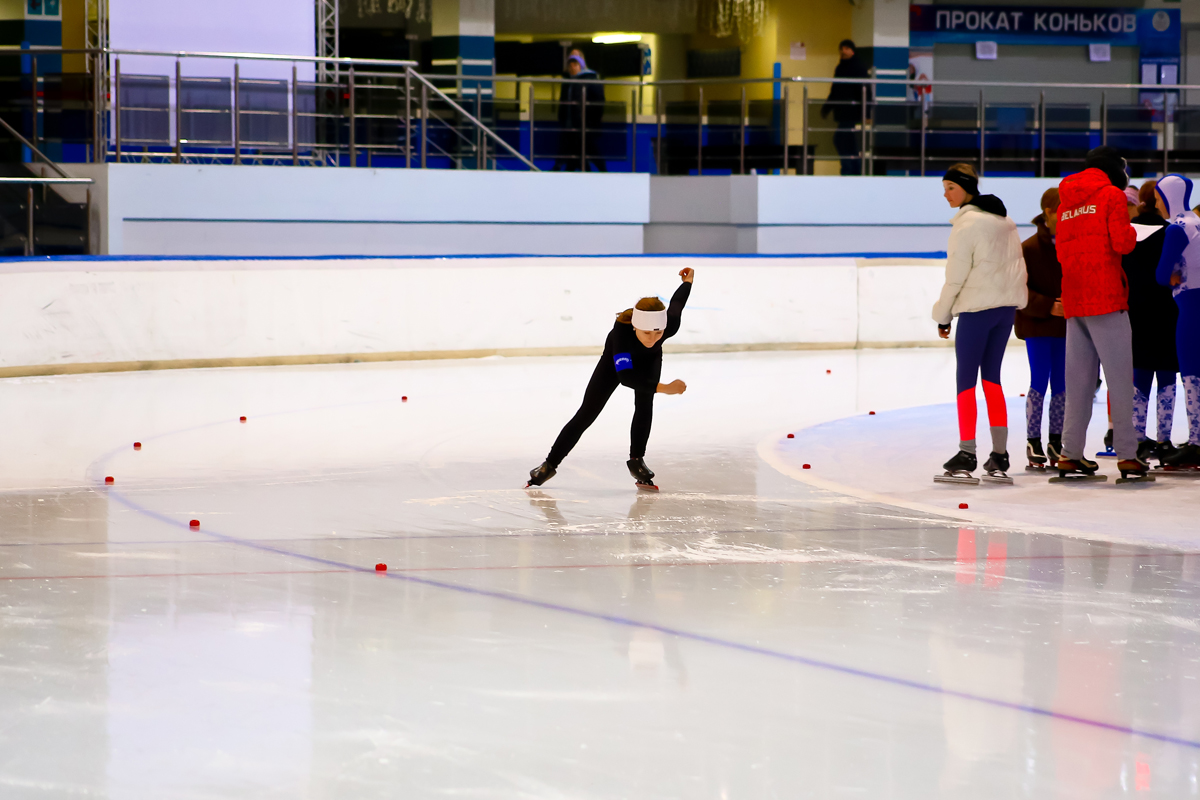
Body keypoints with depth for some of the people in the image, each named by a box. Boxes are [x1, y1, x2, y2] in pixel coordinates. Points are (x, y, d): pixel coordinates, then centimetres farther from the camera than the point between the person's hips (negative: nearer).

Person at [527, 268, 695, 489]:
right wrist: (663, 388, -65)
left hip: (649, 358, 2)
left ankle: (636, 460, -4)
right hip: (617, 357, -2)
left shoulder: (670, 325, -39)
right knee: (587, 413, 0)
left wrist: (687, 281, 8)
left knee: (644, 404, -22)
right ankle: (550, 464, 13)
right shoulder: (621, 330, -48)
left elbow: (677, 303, -15)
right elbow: (625, 377, -55)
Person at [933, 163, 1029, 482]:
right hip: (1007, 306, 8)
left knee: (966, 380, -3)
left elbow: (956, 276, -11)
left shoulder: (967, 223, -12)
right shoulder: (1003, 219, 12)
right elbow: (1016, 265, 15)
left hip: (976, 309, -8)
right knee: (992, 378, 11)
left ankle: (966, 455, -7)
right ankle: (999, 457, 7)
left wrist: (943, 315, -2)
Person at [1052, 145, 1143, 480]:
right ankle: (1127, 454, -7)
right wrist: (1131, 232, 8)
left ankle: (1071, 453, 6)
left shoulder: (1066, 201, 16)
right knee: (1119, 377, -4)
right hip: (1106, 299, -6)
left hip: (1073, 302, 6)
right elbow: (1122, 243, -11)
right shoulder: (1112, 195, -3)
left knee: (1079, 380, 9)